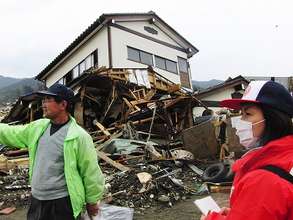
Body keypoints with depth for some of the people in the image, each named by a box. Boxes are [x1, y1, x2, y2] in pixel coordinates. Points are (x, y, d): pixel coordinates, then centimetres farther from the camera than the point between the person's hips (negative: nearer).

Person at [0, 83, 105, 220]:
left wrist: (92, 201, -5)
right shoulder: (38, 127, 0)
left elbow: (91, 172, -14)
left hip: (63, 202, -6)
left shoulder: (79, 136, -20)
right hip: (36, 198, 6)